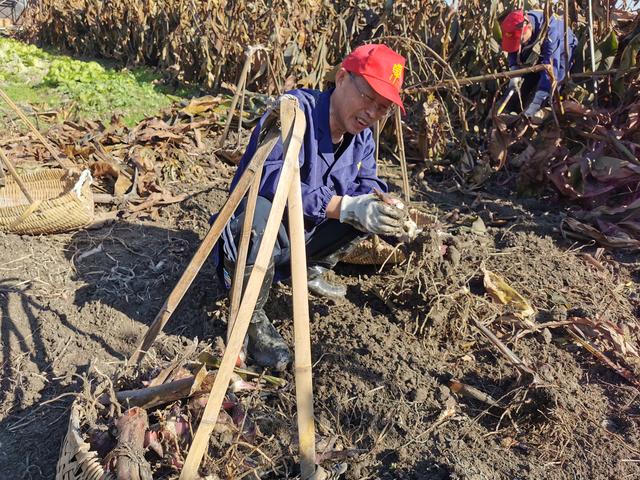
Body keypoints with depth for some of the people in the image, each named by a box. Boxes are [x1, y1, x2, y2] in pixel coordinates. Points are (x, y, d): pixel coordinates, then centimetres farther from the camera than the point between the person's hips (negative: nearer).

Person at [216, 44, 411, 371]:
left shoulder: (362, 138, 2)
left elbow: (367, 186, -1)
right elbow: (270, 179, -36)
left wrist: (391, 216, -25)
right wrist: (346, 207, -42)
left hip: (301, 240, 7)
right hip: (250, 233, -7)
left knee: (370, 212, -2)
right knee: (260, 210, -40)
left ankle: (311, 271, 16)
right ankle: (252, 318, -19)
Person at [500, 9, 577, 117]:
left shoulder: (549, 30, -43)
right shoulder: (517, 26, -26)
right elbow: (513, 53, -9)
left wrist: (536, 102, -51)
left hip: (561, 50, -5)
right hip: (540, 51, 5)